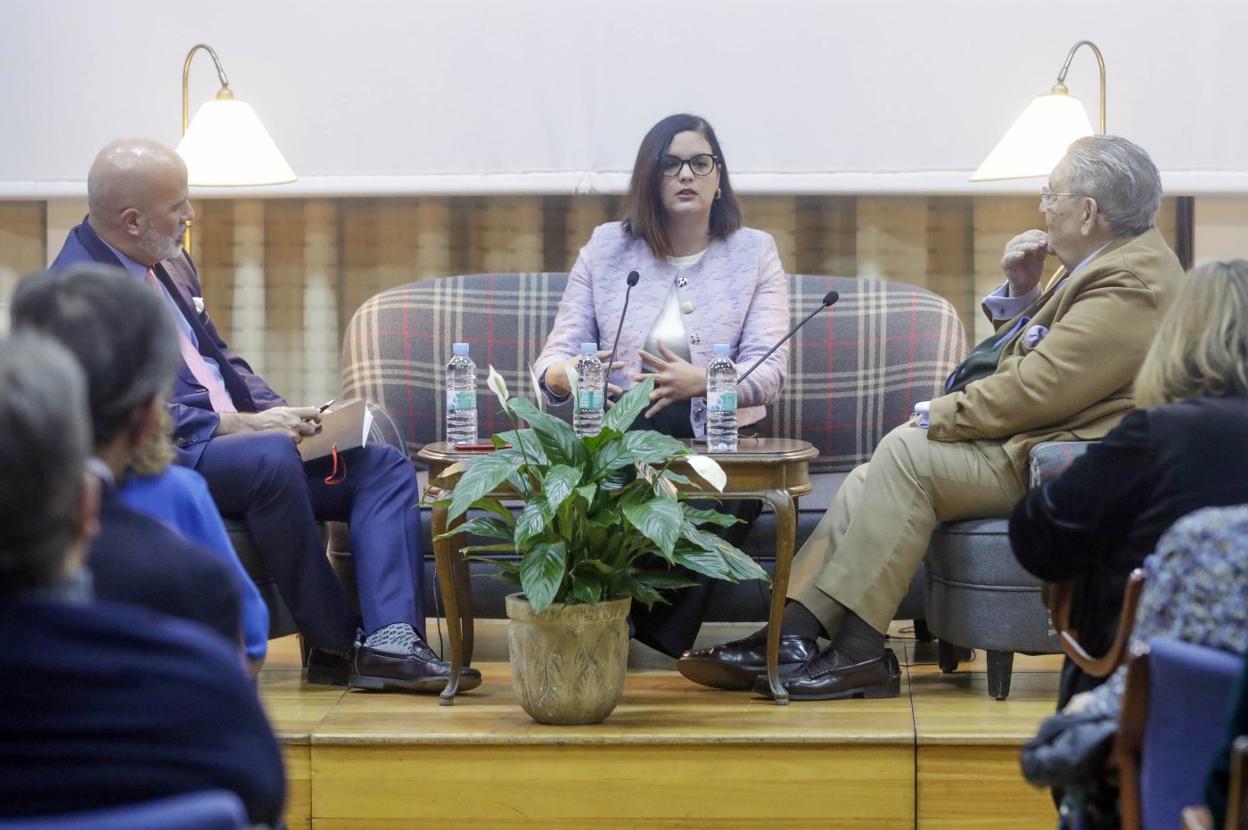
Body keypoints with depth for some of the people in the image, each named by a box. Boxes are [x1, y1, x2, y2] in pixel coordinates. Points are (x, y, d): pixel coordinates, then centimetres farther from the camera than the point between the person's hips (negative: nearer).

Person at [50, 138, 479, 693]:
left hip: (236, 439, 10)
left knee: (386, 467, -5)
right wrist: (243, 424, -19)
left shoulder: (171, 263, 17)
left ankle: (391, 641, -25)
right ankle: (333, 647, -23)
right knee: (270, 458, -38)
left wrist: (281, 412, 5)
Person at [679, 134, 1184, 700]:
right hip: (1031, 442, 11)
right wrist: (1021, 292, 6)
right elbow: (1025, 365, 24)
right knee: (870, 484, -1)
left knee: (907, 452, -22)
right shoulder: (1108, 261, 17)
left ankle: (859, 655, -19)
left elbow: (1031, 392, -23)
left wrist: (933, 418, -12)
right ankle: (791, 636, -9)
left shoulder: (1130, 287, -18)